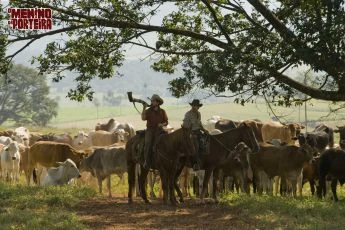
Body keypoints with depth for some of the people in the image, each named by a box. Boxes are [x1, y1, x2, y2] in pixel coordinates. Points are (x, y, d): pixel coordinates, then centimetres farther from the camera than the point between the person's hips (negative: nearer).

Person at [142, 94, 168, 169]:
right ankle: (147, 162, -25)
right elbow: (143, 118, -10)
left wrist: (162, 124, -8)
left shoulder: (162, 111, 11)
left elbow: (166, 122, 14)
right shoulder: (148, 111, 7)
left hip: (159, 130, 1)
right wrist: (144, 109, -16)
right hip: (150, 130, -1)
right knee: (148, 143, -26)